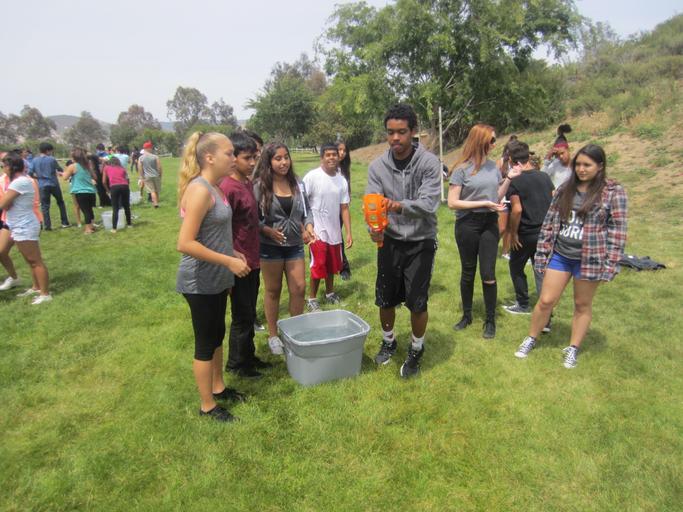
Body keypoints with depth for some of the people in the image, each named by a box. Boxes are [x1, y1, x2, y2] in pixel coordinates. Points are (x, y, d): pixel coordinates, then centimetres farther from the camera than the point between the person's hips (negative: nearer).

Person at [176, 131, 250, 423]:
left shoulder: (213, 188, 6)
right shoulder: (200, 190, -22)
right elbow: (185, 243, -27)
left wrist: (233, 253, 8)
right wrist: (229, 261, -23)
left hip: (216, 279, 9)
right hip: (200, 283, -9)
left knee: (217, 335, 22)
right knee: (206, 343, 7)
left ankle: (218, 387, 41)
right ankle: (207, 405, 26)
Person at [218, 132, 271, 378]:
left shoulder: (248, 183, 8)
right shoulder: (227, 188, -19)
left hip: (252, 261, 8)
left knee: (250, 314, 19)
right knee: (242, 317, 6)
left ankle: (249, 356, 35)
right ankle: (236, 363, 25)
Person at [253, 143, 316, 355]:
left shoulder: (297, 184, 3)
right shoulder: (259, 186, -10)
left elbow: (307, 210, 9)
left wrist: (309, 226, -9)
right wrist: (268, 230, -22)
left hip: (295, 244, 4)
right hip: (270, 246, -4)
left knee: (299, 288, 5)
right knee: (273, 290, 9)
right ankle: (273, 335, 26)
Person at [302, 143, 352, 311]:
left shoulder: (342, 181, 2)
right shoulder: (312, 177, -12)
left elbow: (344, 208, 5)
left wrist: (349, 233, 0)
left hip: (334, 232, 5)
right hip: (318, 231, -5)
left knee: (332, 265, 18)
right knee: (318, 267, 3)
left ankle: (329, 293, 38)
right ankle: (312, 299, 21)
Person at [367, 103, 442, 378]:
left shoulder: (429, 162, -13)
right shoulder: (377, 166, -5)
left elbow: (429, 203, -24)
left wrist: (401, 206, -44)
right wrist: (374, 226, -34)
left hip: (421, 242, -2)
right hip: (389, 240, 3)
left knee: (417, 302, 2)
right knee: (385, 299, 12)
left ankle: (416, 350, 29)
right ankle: (388, 342, 40)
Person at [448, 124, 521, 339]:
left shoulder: (492, 166, 6)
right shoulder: (462, 168, -9)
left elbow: (497, 197, 11)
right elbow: (452, 202, -13)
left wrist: (509, 178, -2)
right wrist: (484, 203, -17)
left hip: (489, 224, 3)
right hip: (467, 225, -3)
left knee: (488, 274, 1)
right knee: (467, 272, 11)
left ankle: (490, 320, 16)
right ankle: (467, 315, 28)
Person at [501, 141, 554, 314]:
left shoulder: (514, 181, -14)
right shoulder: (544, 176, 4)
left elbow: (517, 210, -21)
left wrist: (513, 233, -11)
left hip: (525, 234, -5)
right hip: (545, 232, 5)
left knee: (516, 268, 15)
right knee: (541, 271, 13)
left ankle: (523, 305, 25)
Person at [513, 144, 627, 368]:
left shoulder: (613, 192, -6)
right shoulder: (565, 189, 5)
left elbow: (617, 230, -8)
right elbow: (549, 222, 7)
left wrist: (610, 264, -12)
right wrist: (542, 253, 4)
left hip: (590, 259, -3)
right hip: (559, 255, 3)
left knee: (583, 305, 12)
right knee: (546, 301, 5)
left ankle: (573, 348, 28)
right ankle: (531, 339, 25)